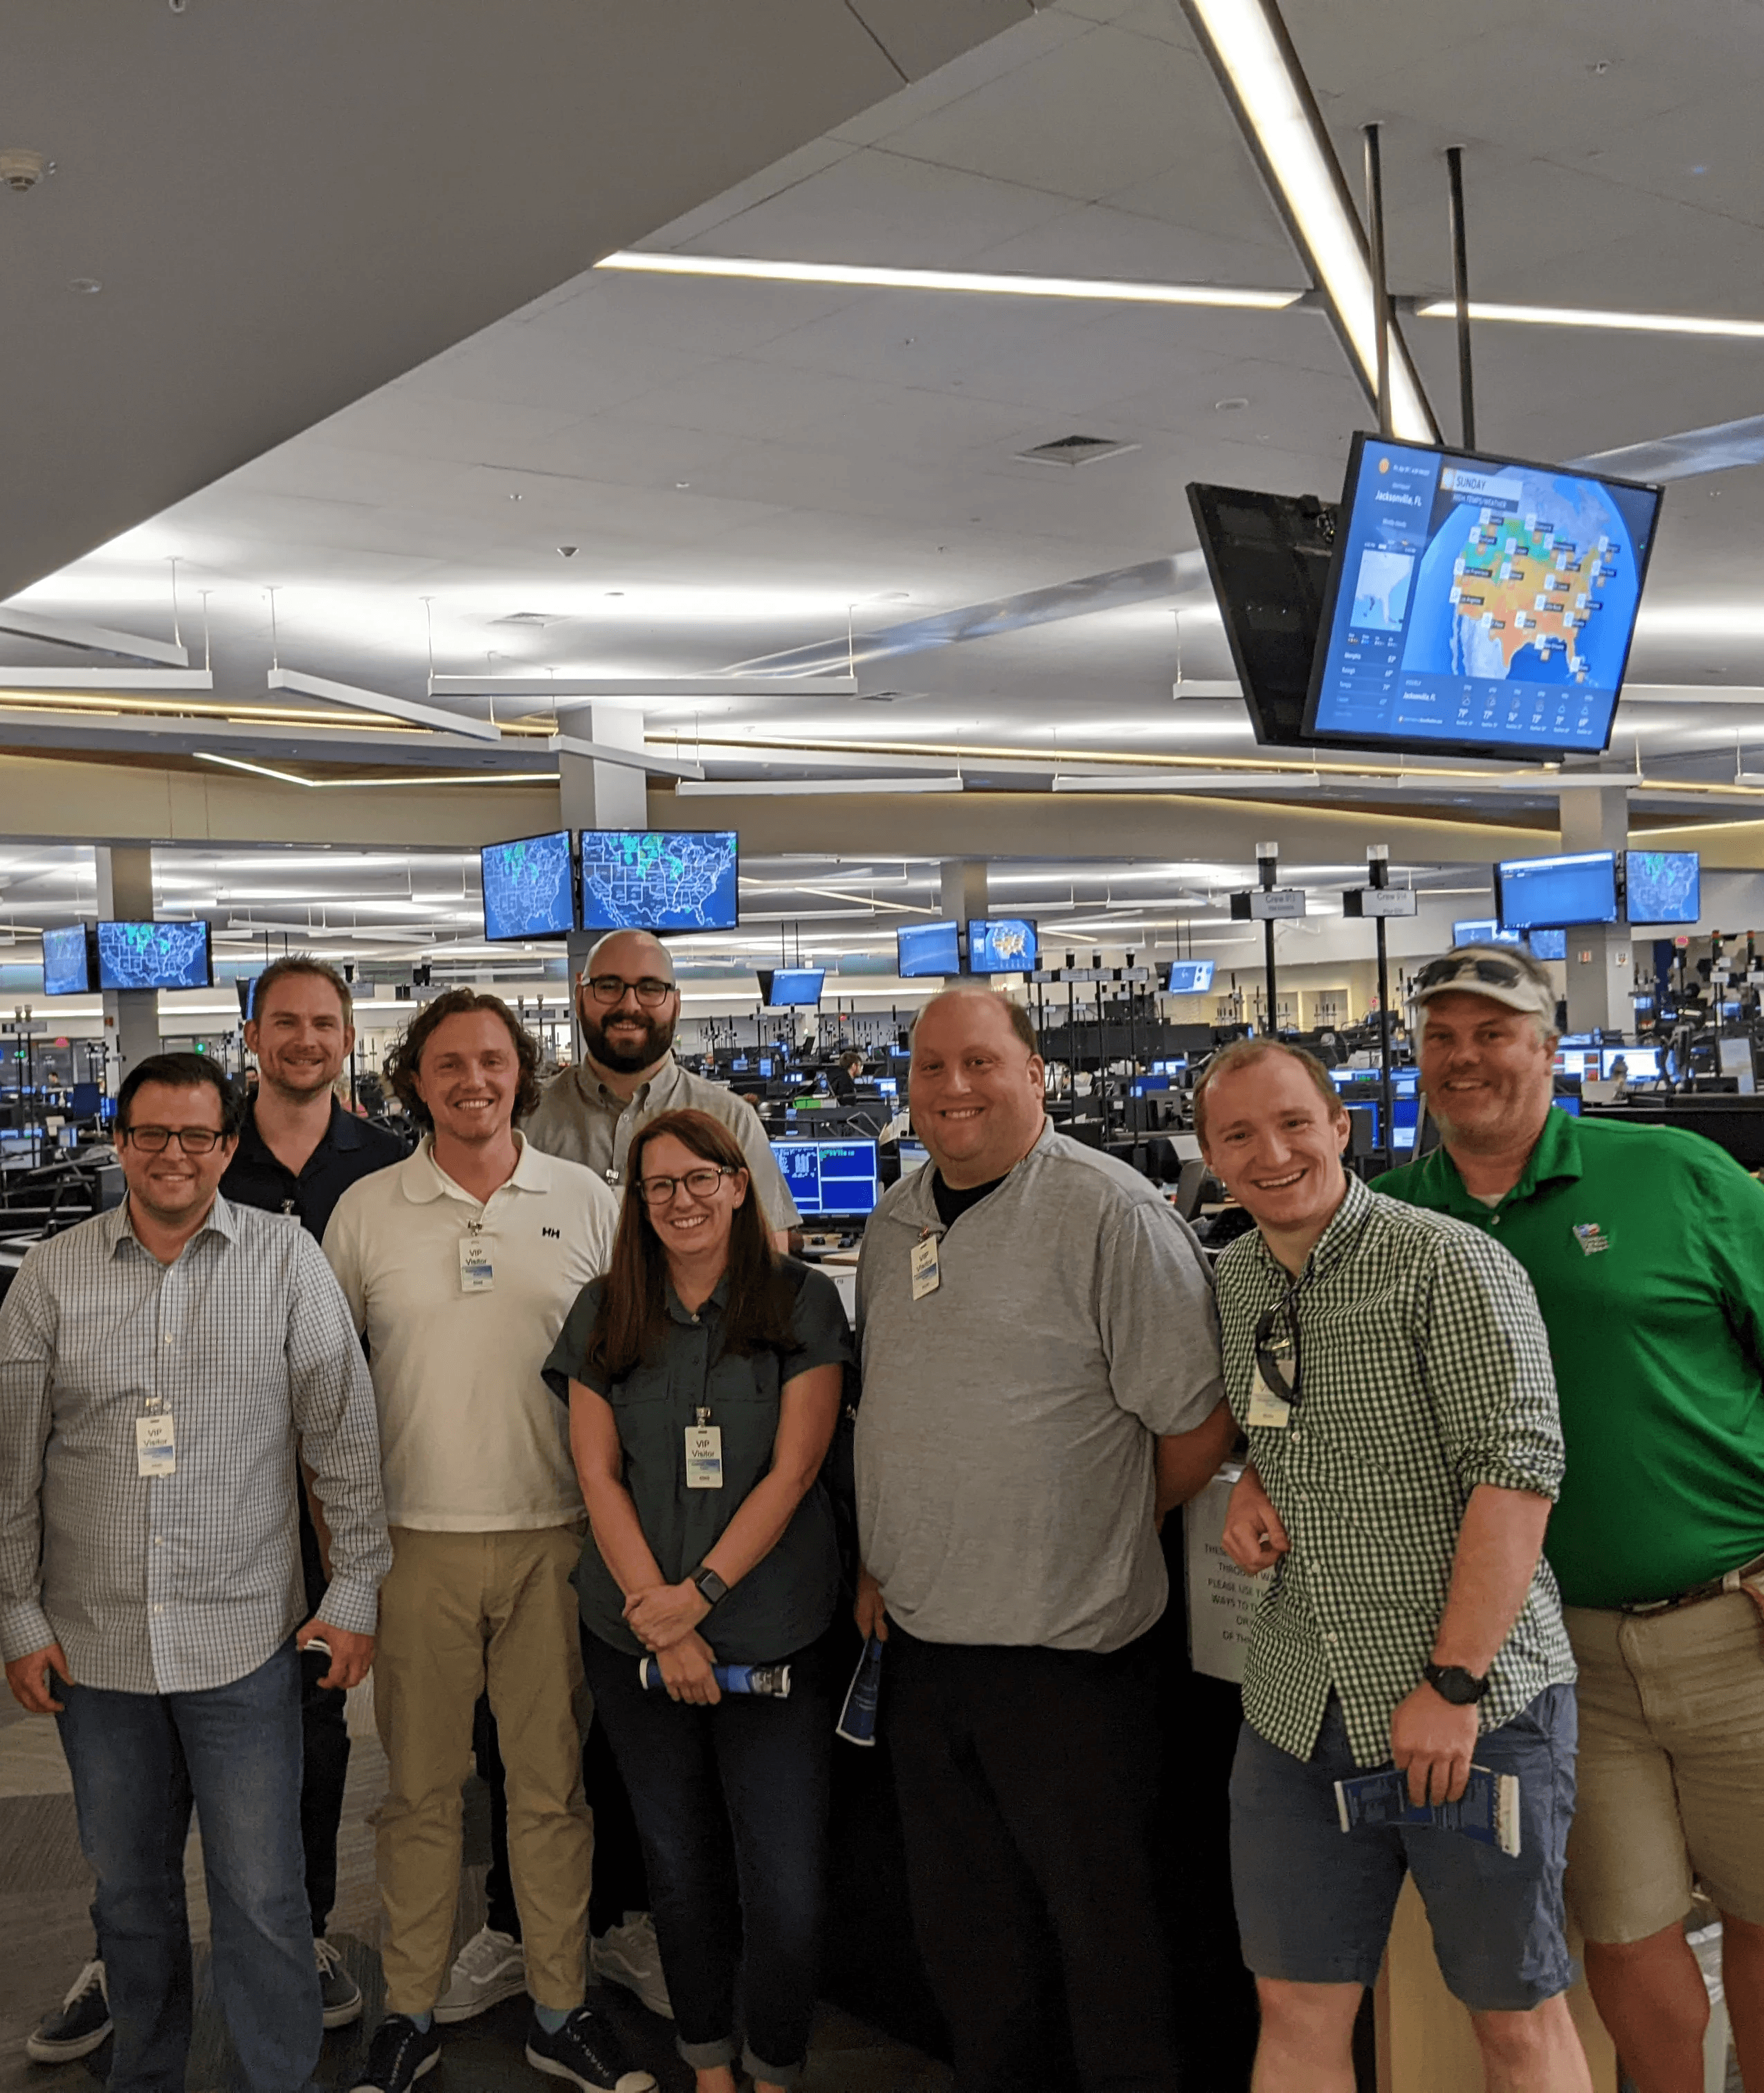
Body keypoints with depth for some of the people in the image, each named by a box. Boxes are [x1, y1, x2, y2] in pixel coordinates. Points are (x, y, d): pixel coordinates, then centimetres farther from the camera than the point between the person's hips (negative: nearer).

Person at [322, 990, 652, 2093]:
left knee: (554, 1785, 8)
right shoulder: (366, 1211, 3)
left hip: (557, 1536, 0)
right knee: (420, 1787, 9)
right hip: (417, 1542, 0)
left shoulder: (587, 1201, 3)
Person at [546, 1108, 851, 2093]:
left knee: (787, 1889, -3)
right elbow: (599, 1474, 2)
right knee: (680, 1866, 12)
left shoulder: (804, 1302, -2)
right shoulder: (605, 1312, 6)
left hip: (773, 1635, -2)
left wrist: (700, 1591, -12)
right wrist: (658, 1614, -7)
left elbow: (792, 1470, -6)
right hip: (635, 1640, 3)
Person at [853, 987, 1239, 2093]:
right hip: (919, 1635, 7)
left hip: (1066, 1647, -7)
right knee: (959, 1918, 19)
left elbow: (1201, 1423, -13)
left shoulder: (1112, 1212, -14)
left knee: (1099, 1914, 7)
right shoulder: (895, 1224, 9)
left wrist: (1102, 1535, -3)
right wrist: (880, 1565, 14)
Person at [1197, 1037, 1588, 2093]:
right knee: (1297, 2007, 10)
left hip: (1471, 1701, -5)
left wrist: (1455, 1685, -20)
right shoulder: (1236, 1281, 9)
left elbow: (1518, 1466, -18)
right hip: (1299, 1708, 6)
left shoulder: (1449, 1265, -12)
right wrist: (1251, 1483, 5)